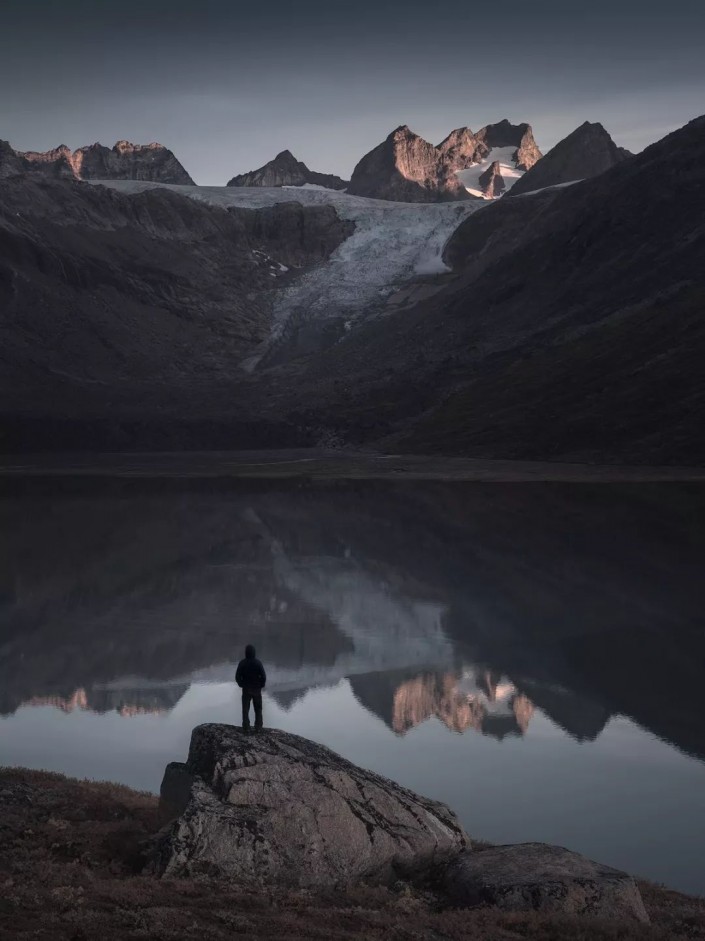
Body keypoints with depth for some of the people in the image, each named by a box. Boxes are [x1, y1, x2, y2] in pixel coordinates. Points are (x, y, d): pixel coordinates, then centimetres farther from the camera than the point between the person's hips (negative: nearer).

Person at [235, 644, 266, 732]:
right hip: (257, 689, 0)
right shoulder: (258, 663, -14)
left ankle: (246, 727, 9)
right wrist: (261, 685, 2)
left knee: (245, 709, 11)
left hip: (246, 689, 0)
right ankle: (258, 727, 12)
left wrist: (241, 685, 8)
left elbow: (237, 677, -10)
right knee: (258, 709, 13)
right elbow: (263, 676, -15)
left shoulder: (242, 663, -11)